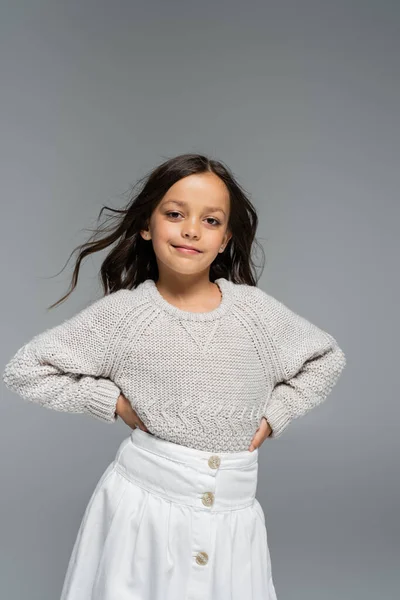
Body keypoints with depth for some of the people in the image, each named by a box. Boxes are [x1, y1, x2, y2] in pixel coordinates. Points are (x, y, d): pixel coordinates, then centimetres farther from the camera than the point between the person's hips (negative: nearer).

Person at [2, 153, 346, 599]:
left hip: (232, 509, 2)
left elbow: (327, 359, 11)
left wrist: (273, 415, 2)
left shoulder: (253, 307, -4)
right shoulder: (120, 313, -9)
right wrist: (114, 401, -8)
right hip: (145, 499, -1)